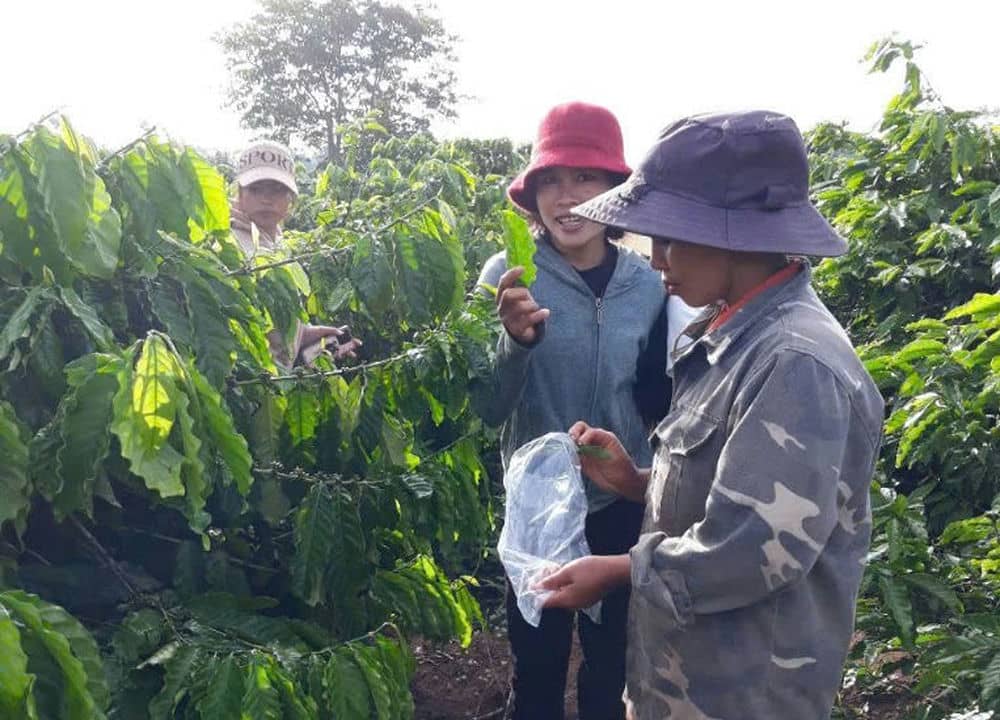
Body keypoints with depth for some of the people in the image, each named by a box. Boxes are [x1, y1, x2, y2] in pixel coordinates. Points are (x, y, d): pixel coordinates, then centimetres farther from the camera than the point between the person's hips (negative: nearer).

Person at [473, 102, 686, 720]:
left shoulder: (647, 283, -7)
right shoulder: (508, 275, -13)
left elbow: (655, 403, 4)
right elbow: (489, 410, -17)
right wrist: (516, 340, -34)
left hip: (623, 505, 2)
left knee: (613, 662, 20)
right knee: (537, 664, 15)